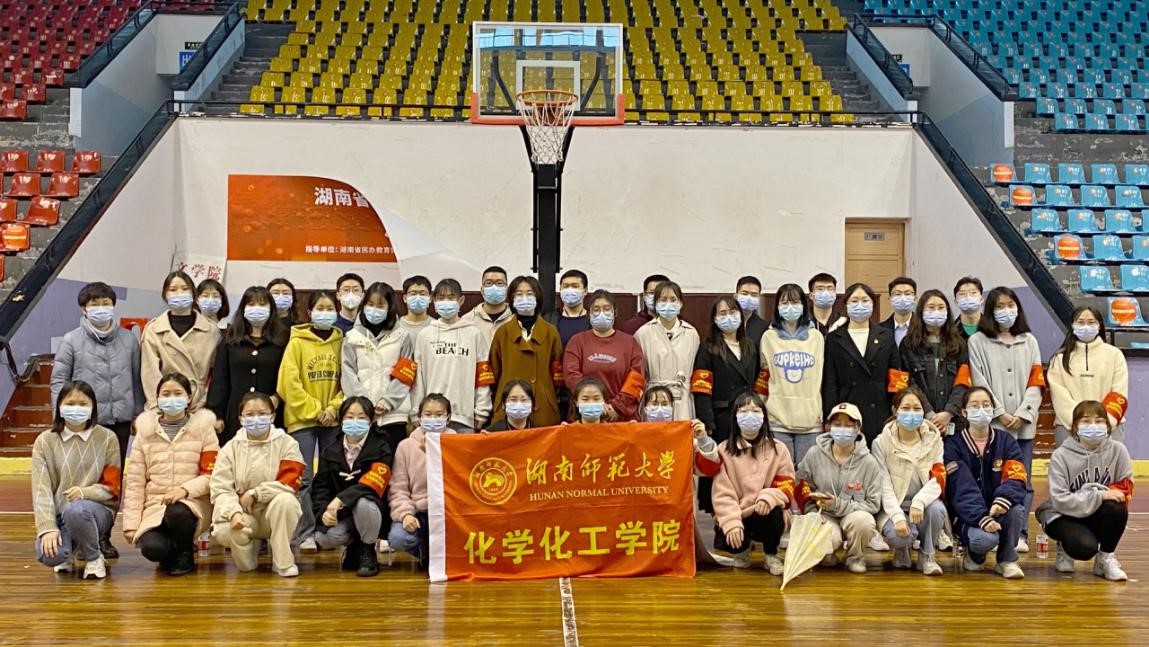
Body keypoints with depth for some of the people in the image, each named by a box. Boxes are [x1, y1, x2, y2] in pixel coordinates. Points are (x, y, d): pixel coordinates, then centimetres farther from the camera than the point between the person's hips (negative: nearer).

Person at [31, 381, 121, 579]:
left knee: (75, 510, -37)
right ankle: (69, 552, 11)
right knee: (49, 554, -30)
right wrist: (48, 527, -20)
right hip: (58, 514, 1)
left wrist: (84, 492, -22)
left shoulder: (107, 438, -3)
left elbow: (112, 488, -1)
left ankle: (94, 558, -7)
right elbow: (41, 489, -7)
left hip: (96, 510, -1)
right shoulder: (44, 441, 0)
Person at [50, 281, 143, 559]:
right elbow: (58, 381, 2)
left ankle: (104, 536, 17)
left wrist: (138, 413, 10)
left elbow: (137, 380, 12)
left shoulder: (128, 340, 8)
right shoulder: (72, 341, 1)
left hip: (119, 421, 3)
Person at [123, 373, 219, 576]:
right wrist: (131, 524, 1)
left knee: (177, 512, -37)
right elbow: (134, 481, 8)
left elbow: (212, 475, -2)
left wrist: (185, 489, -21)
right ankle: (172, 553, 11)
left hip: (193, 503, -1)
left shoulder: (203, 427, 5)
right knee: (151, 548, -28)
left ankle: (185, 555, -4)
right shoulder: (145, 431, 10)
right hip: (155, 505, 2)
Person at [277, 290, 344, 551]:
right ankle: (307, 534, 3)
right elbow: (290, 381, -8)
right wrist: (314, 410, -11)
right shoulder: (297, 342, -3)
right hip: (302, 419, -3)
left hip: (333, 420, 3)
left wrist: (334, 408, -9)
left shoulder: (340, 342, 5)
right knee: (305, 478, -2)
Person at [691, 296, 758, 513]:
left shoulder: (751, 348, 18)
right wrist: (707, 424, -16)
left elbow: (757, 386, 20)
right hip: (720, 421, -5)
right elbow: (701, 391, -8)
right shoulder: (708, 349, 0)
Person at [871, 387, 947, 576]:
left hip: (923, 504, 2)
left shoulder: (933, 438, -1)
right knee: (898, 534, -32)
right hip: (894, 506, -2)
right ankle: (902, 550, 8)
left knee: (936, 509, -33)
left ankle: (927, 555, -5)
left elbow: (938, 478, -10)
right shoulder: (882, 442, -7)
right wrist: (898, 516, -25)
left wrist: (919, 501, -30)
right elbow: (884, 486, -11)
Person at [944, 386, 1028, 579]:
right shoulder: (953, 445, -4)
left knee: (1017, 510, -31)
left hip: (999, 511, 3)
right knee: (985, 539, -33)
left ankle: (1007, 560, -6)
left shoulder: (1006, 441, 4)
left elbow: (1016, 478, -10)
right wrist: (982, 518, -29)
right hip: (967, 514, -3)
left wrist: (1002, 501, -32)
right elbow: (962, 490, -14)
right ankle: (974, 555, 6)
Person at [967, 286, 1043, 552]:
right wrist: (1001, 415, -9)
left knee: (1022, 481, 2)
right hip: (992, 424, -2)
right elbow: (979, 383, -3)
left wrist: (1022, 415, -5)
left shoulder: (1029, 341, 13)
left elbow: (1036, 383, 7)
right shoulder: (978, 341, 3)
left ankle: (1020, 534, 6)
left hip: (1023, 424, 3)